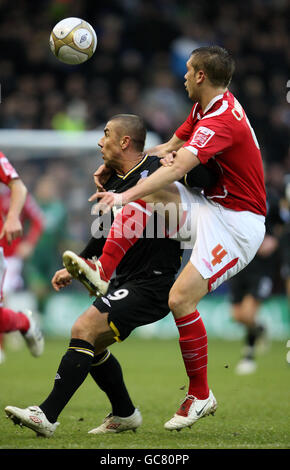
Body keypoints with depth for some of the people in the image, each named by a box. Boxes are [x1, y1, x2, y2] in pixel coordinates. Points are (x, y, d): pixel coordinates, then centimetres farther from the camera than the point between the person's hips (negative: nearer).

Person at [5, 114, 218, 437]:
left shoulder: (159, 170, -13)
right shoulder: (113, 183, 12)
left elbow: (209, 177, -18)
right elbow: (104, 233, 25)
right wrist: (76, 267, 24)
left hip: (151, 286, -9)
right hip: (125, 281, 9)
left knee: (84, 329, -19)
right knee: (92, 344, 15)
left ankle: (47, 415, -20)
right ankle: (124, 415, 31)